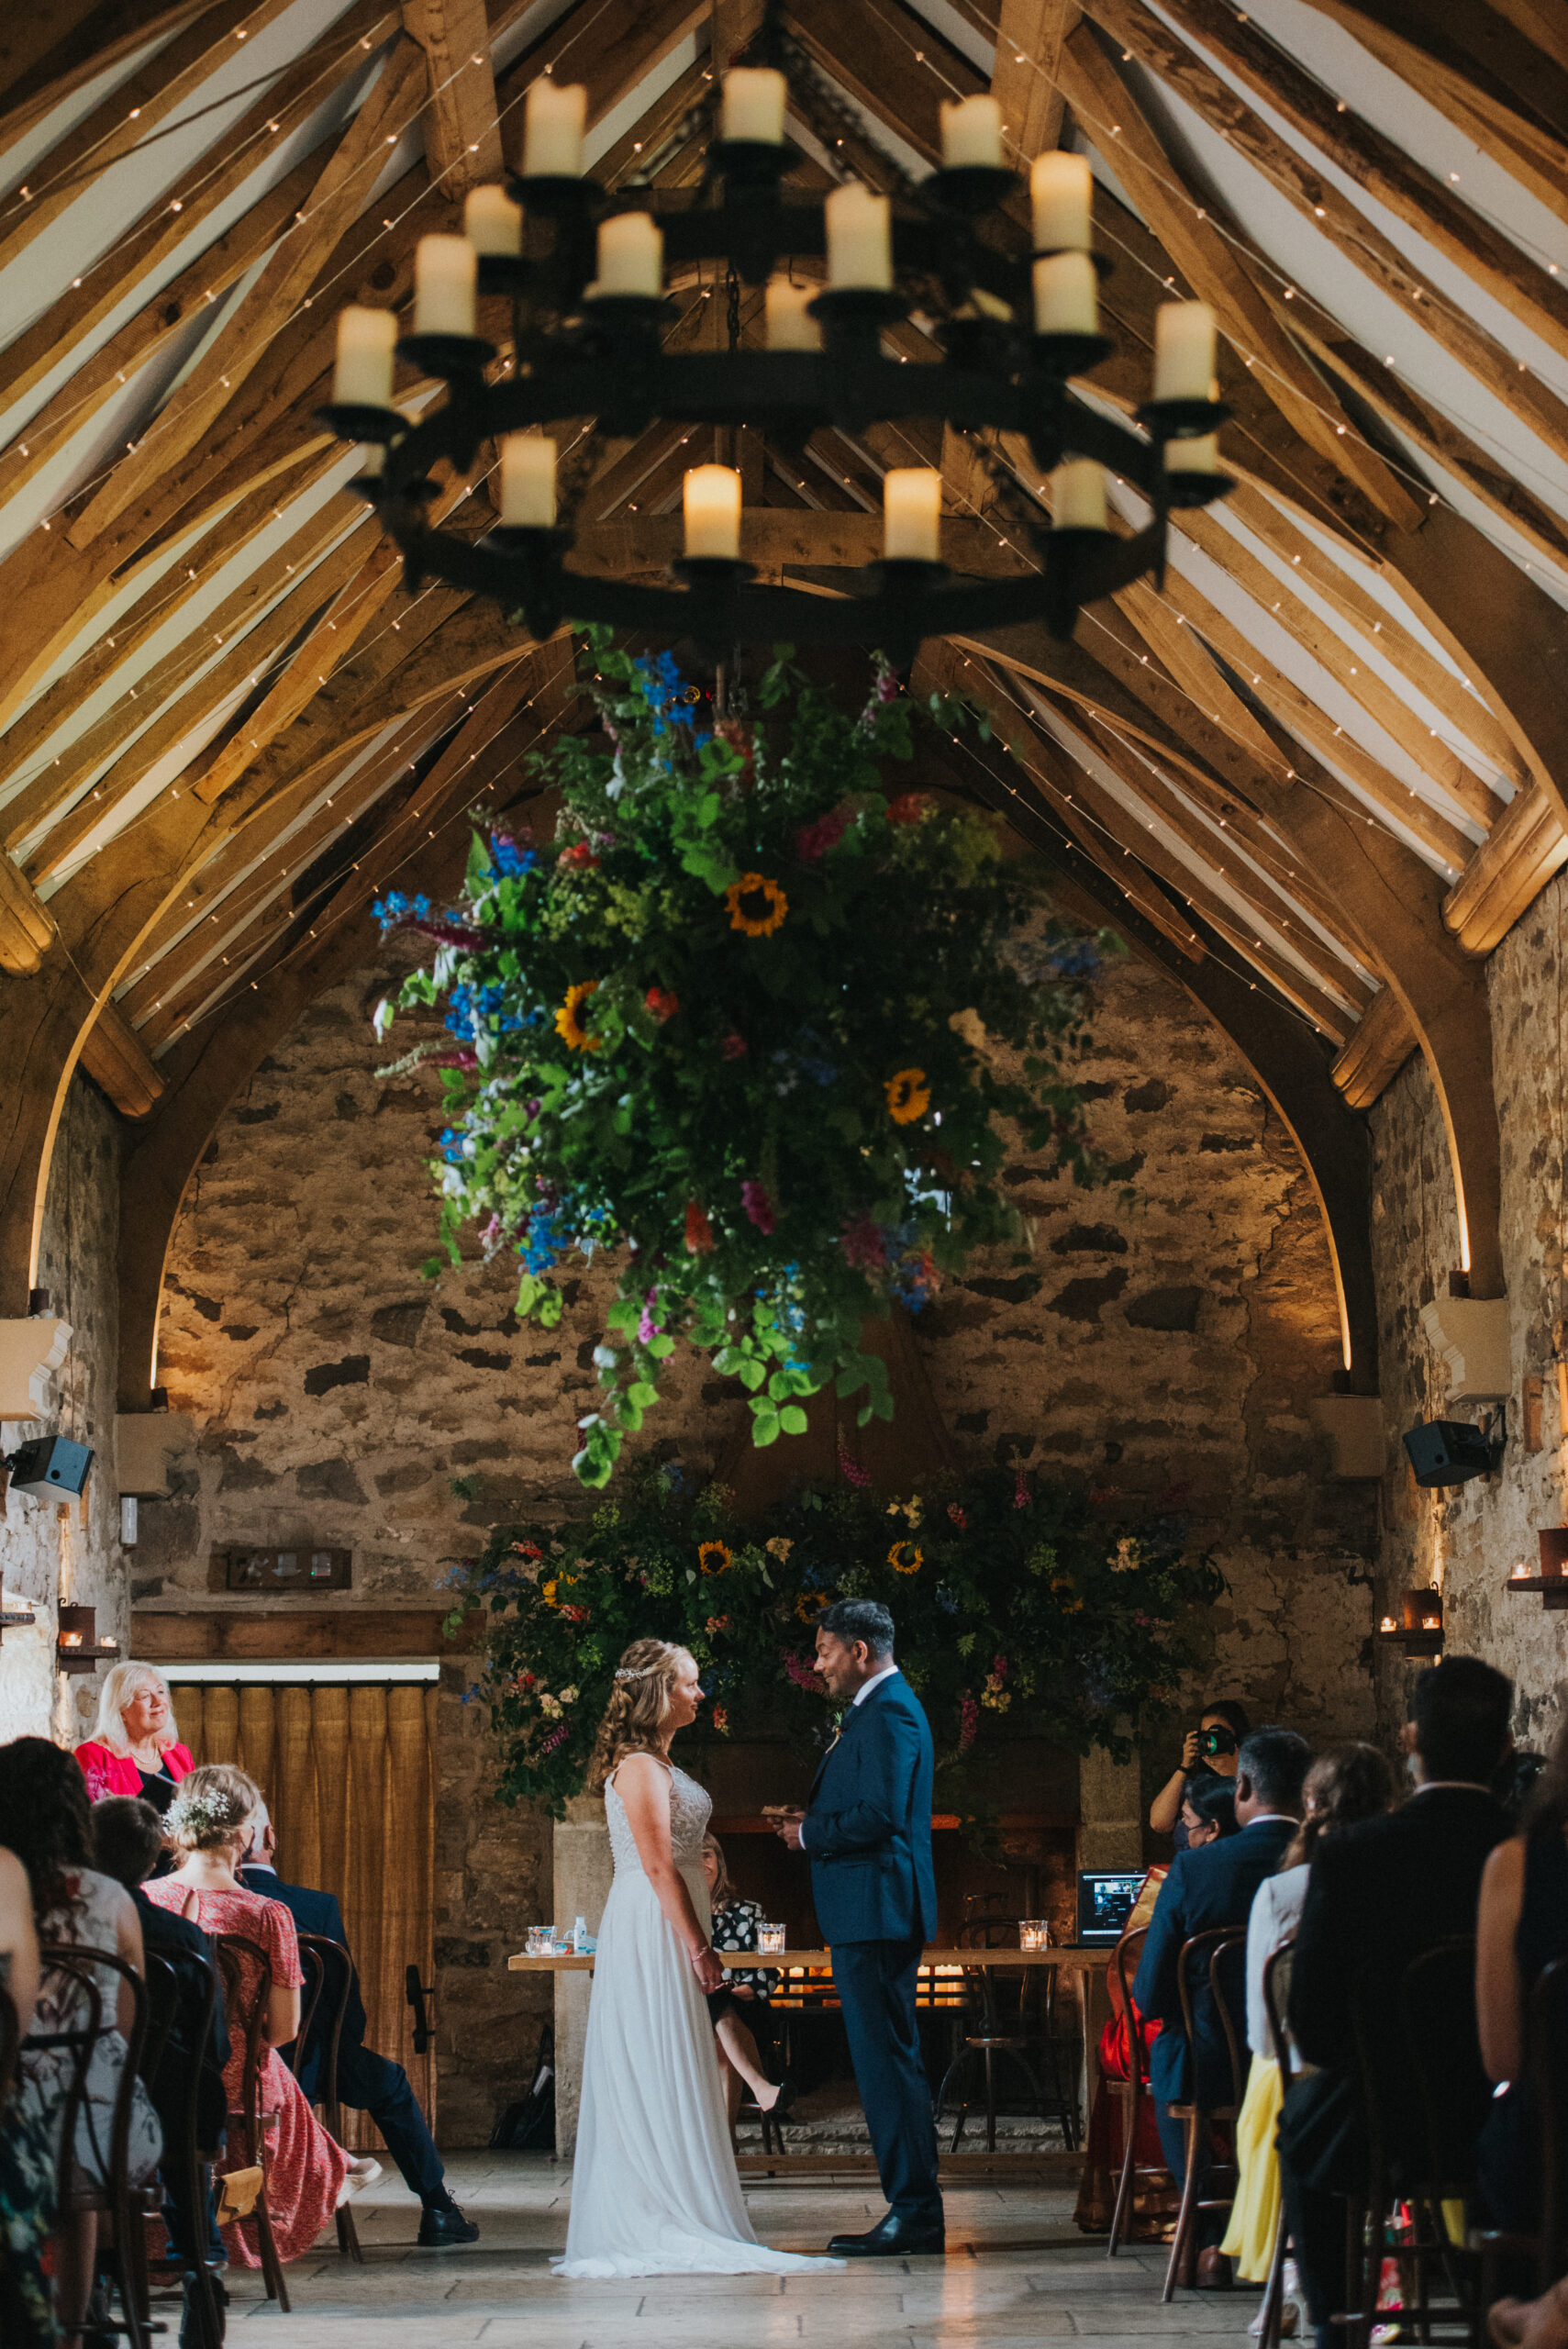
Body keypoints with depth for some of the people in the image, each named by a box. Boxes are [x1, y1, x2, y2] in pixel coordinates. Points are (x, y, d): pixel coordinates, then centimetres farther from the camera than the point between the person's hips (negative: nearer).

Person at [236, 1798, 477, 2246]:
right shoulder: (316, 1907, -17)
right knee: (391, 2083, 26)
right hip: (304, 2070, -3)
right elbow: (345, 1994, -11)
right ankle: (437, 2209, 31)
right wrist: (347, 2052, 10)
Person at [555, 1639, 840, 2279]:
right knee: (660, 2076, -7)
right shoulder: (641, 1766, -14)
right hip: (653, 1931, -10)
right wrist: (698, 1947, -19)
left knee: (656, 2079, 10)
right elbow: (658, 1866, -19)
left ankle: (648, 2223, 13)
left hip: (664, 1931, 10)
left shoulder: (655, 1764, 17)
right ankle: (669, 2228, -4)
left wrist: (695, 1943, 18)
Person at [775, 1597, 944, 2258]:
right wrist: (813, 1822, 9)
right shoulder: (879, 1708, 19)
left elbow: (880, 1816, -23)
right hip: (873, 1914, 11)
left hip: (876, 1913, -11)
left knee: (887, 2060, -9)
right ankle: (913, 2211, 16)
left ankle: (915, 2213, -6)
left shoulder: (888, 1714, -14)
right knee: (888, 2061, 12)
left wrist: (809, 1833, -10)